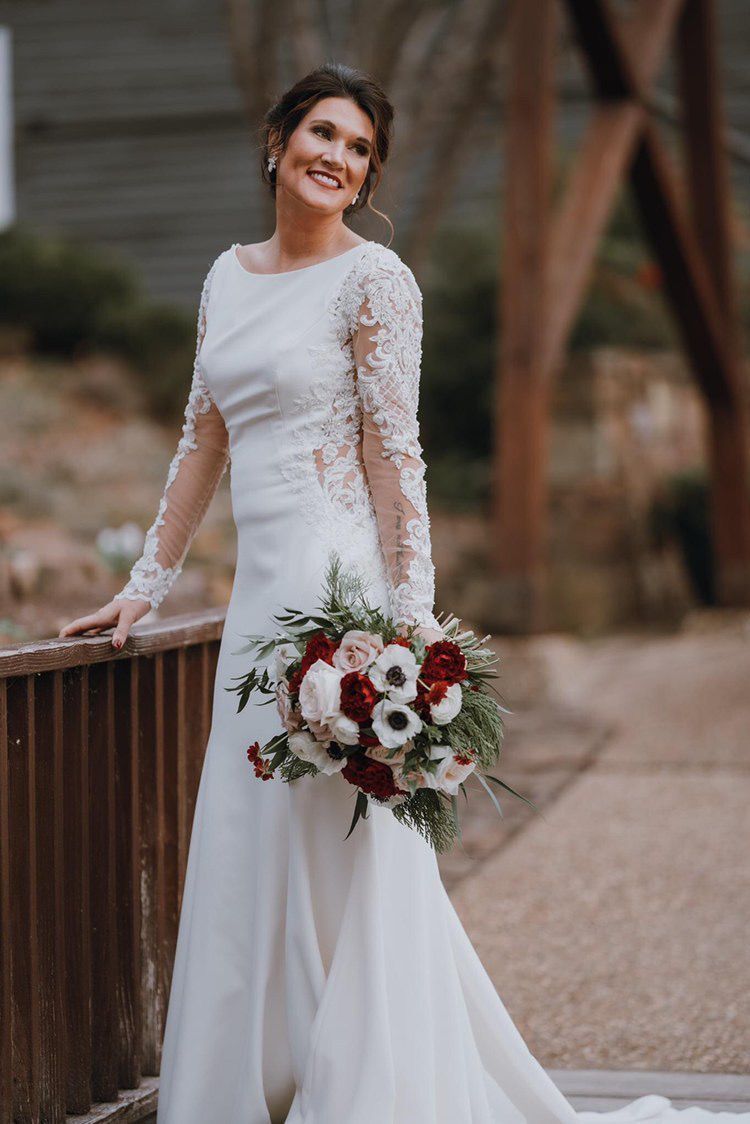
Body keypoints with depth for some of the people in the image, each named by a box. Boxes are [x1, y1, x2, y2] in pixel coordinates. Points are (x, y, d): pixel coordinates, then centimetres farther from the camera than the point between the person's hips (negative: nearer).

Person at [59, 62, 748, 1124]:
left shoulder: (372, 278, -5)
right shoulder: (230, 275, 15)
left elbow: (394, 454, -10)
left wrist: (412, 620, -15)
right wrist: (145, 584, 19)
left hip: (337, 584, -7)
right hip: (259, 590, 7)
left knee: (340, 862, -4)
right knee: (244, 864, 10)